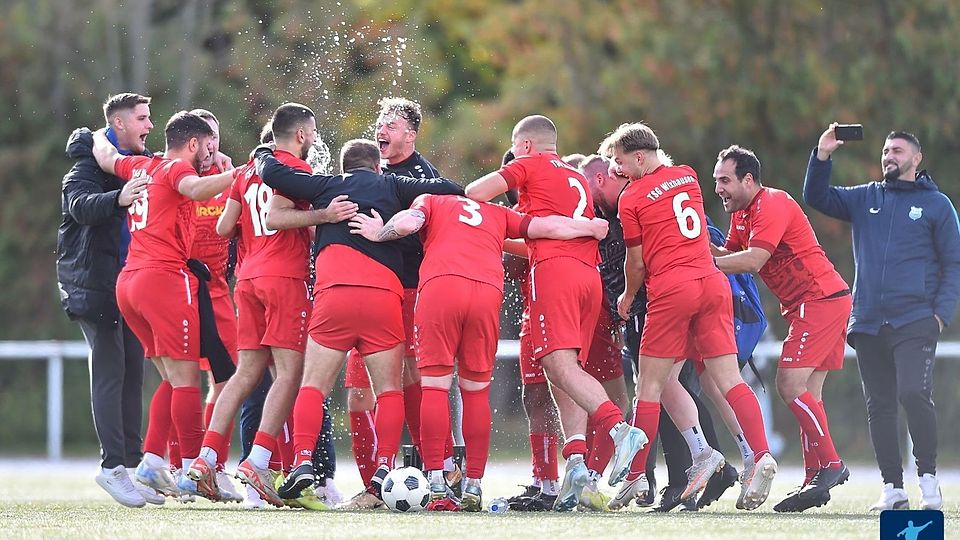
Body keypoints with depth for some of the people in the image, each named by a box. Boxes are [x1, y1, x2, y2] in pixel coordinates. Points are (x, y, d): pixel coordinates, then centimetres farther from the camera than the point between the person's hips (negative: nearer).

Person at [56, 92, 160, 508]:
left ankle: (130, 462, 10)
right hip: (95, 282, -8)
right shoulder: (90, 164, -9)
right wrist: (118, 198, -47)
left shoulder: (141, 165, 14)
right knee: (110, 371, -11)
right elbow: (81, 205, -27)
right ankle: (112, 466, -13)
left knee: (133, 373, 6)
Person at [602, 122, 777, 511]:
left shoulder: (632, 198, -1)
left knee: (650, 386, 1)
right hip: (712, 282, 5)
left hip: (670, 289, -5)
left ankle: (636, 478, 2)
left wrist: (628, 297, 22)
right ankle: (761, 456, -16)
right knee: (729, 379, 1)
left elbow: (637, 262, 4)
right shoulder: (687, 176, 16)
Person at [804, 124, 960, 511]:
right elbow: (816, 197, 11)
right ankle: (893, 487, 9)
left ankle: (928, 478, -8)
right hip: (868, 324, 4)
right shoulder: (865, 199, 16)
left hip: (915, 322, -4)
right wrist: (822, 156, -4)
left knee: (914, 394, -20)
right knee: (879, 405, 4)